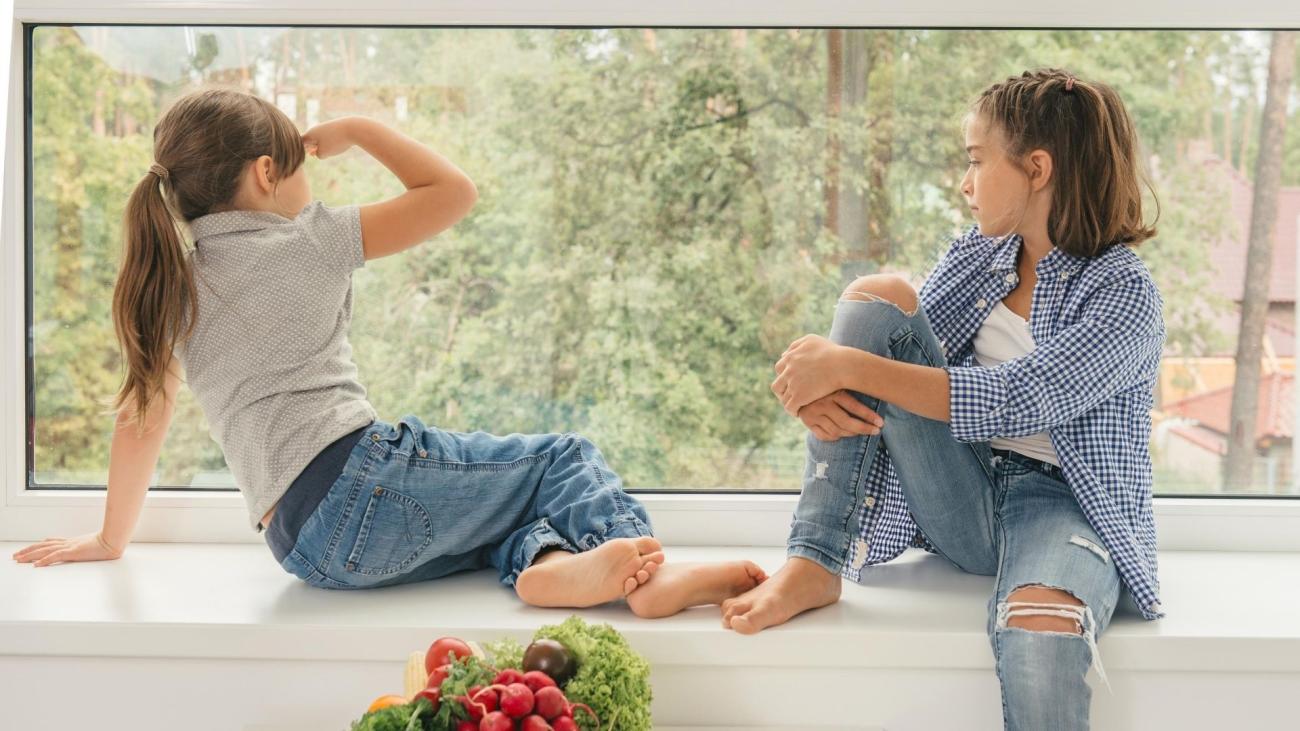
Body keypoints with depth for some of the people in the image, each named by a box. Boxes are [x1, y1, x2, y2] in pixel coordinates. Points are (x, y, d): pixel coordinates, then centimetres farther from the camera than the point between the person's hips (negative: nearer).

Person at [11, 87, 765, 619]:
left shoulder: (171, 290, 16)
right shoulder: (308, 240, 0)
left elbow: (142, 417, 19)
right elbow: (454, 191, 3)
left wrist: (110, 539, 29)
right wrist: (358, 128, 14)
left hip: (306, 544, 6)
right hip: (365, 478, -6)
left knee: (498, 522, 21)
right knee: (567, 457, 10)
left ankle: (548, 562, -11)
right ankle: (628, 550, -15)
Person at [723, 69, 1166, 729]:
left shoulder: (1125, 293, -11)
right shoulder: (973, 258, 10)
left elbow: (1018, 400, -24)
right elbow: (901, 355, 7)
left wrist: (847, 365, -26)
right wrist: (818, 389, -18)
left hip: (1061, 501, -5)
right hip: (961, 499, 6)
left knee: (1040, 637, -41)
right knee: (877, 296, -13)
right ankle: (813, 567, -21)